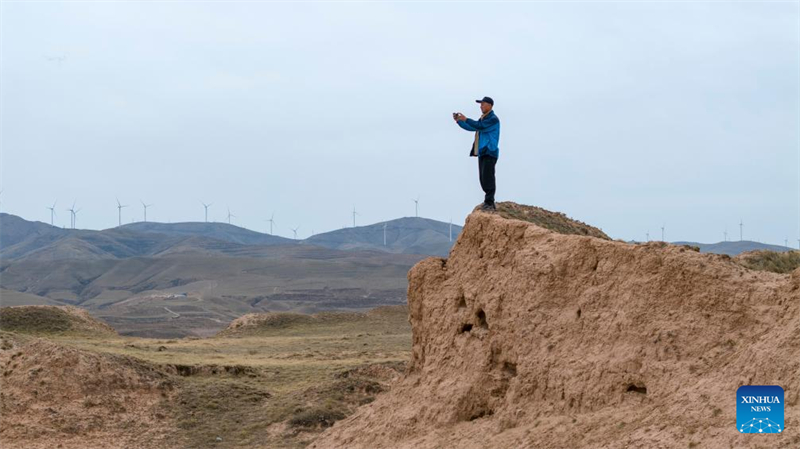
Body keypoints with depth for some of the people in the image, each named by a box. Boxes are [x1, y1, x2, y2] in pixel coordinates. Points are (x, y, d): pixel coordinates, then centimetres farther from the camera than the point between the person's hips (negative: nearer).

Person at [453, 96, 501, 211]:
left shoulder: (493, 119, -11)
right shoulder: (483, 118, 20)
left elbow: (481, 126, -24)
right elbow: (471, 127, 25)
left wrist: (466, 119, -21)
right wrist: (458, 121, 14)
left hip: (489, 152, -10)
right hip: (482, 152, 10)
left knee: (488, 178, -13)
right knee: (483, 178, 9)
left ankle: (489, 203, -14)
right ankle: (489, 202, 14)